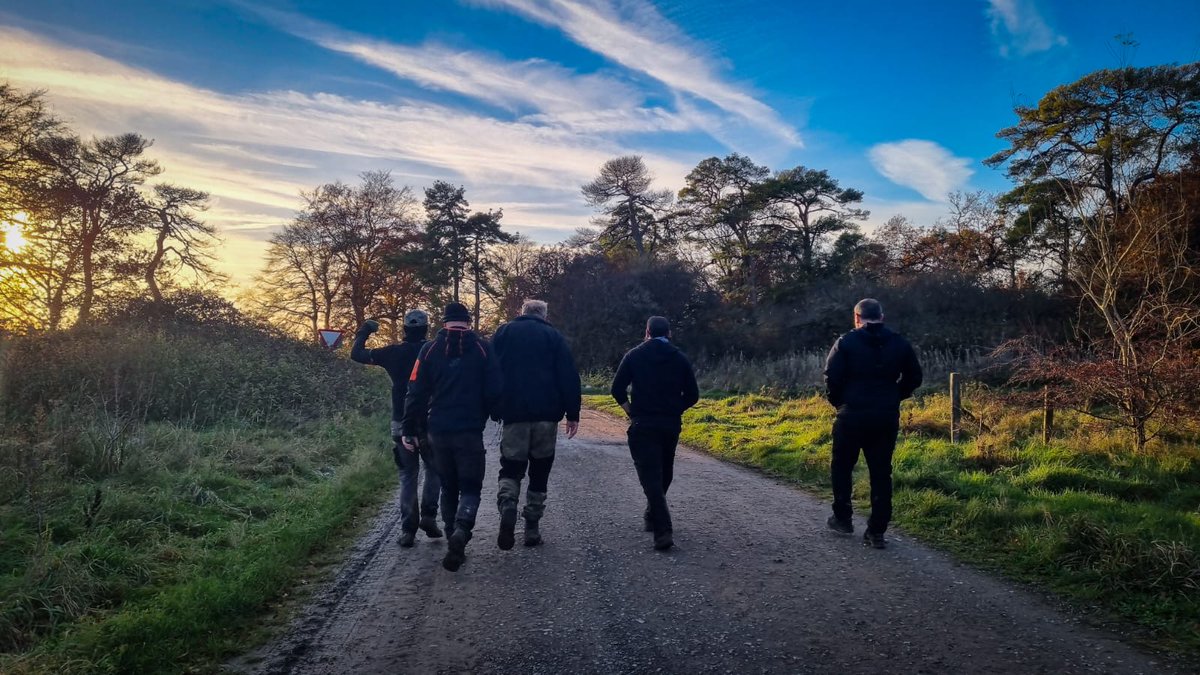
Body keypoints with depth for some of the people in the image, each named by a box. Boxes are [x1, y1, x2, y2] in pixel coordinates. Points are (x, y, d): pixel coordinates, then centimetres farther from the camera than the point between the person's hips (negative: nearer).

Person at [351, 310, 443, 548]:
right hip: (429, 422, -1)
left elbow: (357, 354, 8)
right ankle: (428, 515, 3)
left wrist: (364, 331, 21)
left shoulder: (393, 352, 0)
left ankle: (408, 528, 4)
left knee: (407, 476, 9)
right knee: (434, 469, 17)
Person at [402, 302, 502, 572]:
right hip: (471, 431, -2)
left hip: (439, 431, 2)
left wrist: (409, 429, 4)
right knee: (470, 488, 4)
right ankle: (461, 531, -23)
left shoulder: (430, 349, 2)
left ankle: (455, 543, 17)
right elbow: (494, 390, -4)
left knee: (448, 488, 16)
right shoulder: (482, 348, -2)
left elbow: (416, 393, -1)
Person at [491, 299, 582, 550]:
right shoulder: (553, 335, 5)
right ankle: (532, 528, 12)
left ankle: (508, 507, -22)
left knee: (511, 468, 7)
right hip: (547, 414, 0)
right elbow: (569, 376, -3)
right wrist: (573, 413, 0)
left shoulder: (504, 332, 9)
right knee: (539, 472, 11)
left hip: (514, 412, 0)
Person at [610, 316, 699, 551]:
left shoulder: (634, 356, 1)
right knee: (664, 474, 20)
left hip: (642, 425, -3)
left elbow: (617, 389, -5)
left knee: (650, 476, -6)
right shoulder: (680, 358, 5)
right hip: (671, 425, 3)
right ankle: (652, 517, 34)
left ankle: (663, 531, -17)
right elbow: (692, 395, 4)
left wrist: (630, 412, 6)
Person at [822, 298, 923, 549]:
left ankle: (842, 518, 22)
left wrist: (837, 401, 5)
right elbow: (914, 377, 8)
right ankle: (877, 532, 8)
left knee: (841, 466, 15)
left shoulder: (847, 342, -6)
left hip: (852, 415, -3)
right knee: (881, 473, 8)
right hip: (887, 417, 3)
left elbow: (832, 376, -11)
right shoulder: (900, 344, 5)